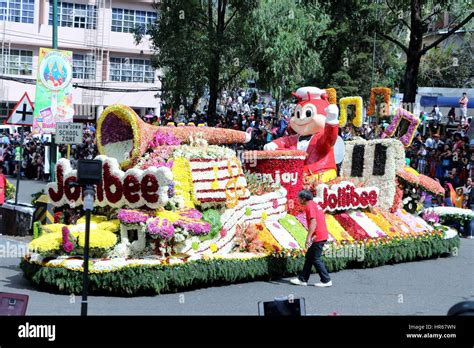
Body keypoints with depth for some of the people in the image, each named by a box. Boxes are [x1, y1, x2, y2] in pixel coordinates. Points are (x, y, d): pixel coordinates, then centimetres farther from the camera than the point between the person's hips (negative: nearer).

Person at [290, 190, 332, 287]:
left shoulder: (309, 206, -13)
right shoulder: (314, 204, 17)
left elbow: (313, 222, -23)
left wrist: (308, 237, -24)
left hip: (317, 237, -10)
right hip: (322, 235, 10)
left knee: (315, 259, -3)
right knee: (309, 257, 14)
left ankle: (326, 281, 1)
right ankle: (302, 279, 19)